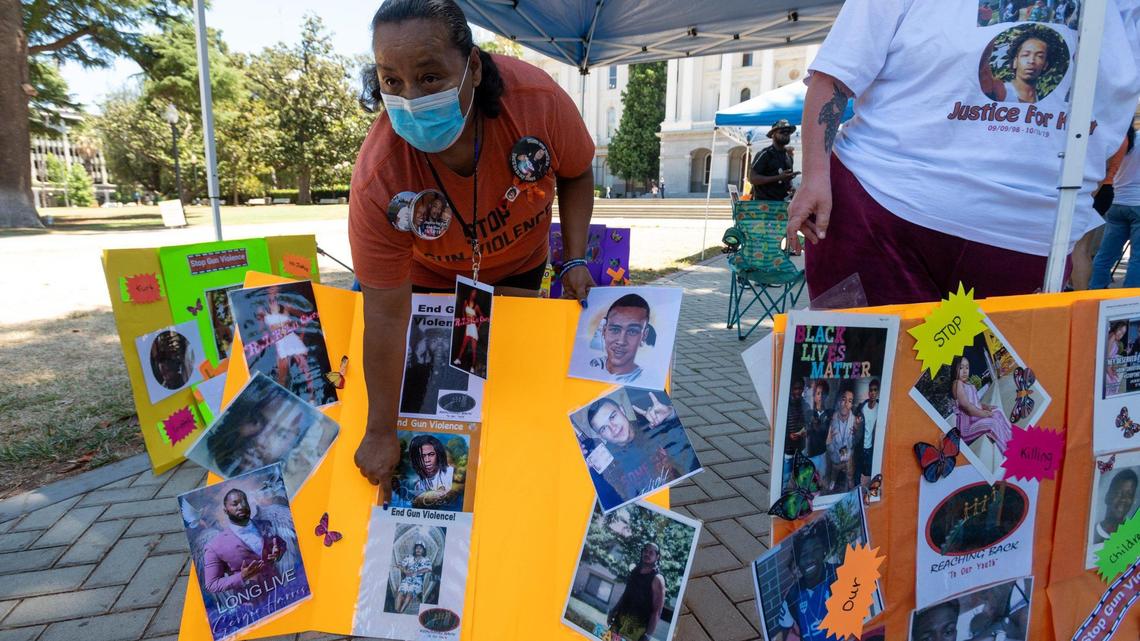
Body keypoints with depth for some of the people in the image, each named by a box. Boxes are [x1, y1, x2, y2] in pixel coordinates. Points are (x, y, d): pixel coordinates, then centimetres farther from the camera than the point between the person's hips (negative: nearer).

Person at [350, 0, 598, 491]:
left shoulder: (538, 100, -35)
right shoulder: (377, 180, -38)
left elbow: (575, 174, -10)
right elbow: (386, 316, -30)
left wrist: (575, 260, -19)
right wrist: (380, 432, -22)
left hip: (521, 265, 2)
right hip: (431, 276, -1)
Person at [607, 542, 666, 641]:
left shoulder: (657, 579, -10)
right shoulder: (635, 571, 11)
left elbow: (657, 611, -14)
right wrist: (613, 610, 19)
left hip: (637, 626, -7)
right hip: (620, 618, 7)